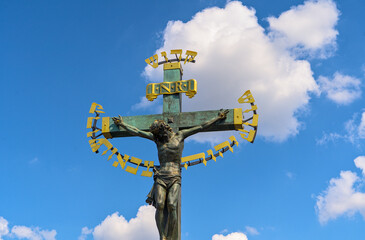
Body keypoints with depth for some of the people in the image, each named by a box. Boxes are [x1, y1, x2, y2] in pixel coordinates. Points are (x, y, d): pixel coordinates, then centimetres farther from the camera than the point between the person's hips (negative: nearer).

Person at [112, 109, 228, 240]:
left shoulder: (180, 135, 12)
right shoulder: (157, 138, 16)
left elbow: (201, 127, 15)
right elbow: (137, 132, 23)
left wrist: (218, 118, 18)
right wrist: (122, 124, 28)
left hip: (175, 177, -2)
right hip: (161, 176, 2)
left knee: (171, 205, -21)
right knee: (160, 205, -19)